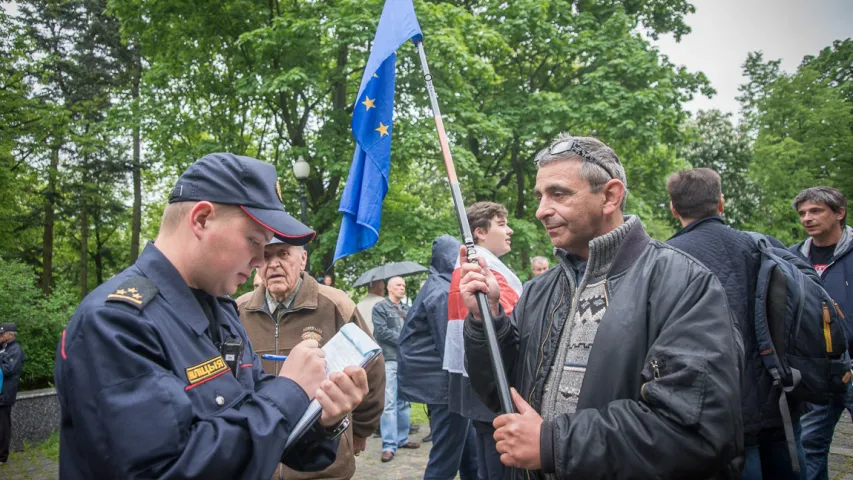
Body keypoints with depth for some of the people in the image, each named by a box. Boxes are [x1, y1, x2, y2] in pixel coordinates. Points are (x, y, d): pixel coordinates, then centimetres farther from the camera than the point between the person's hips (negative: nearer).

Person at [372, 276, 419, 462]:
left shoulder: (408, 309, 18)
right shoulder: (380, 307, 0)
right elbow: (382, 331, -10)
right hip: (388, 360, -6)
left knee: (404, 402, 11)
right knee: (389, 403, -9)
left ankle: (402, 439, 21)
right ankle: (389, 445, -7)